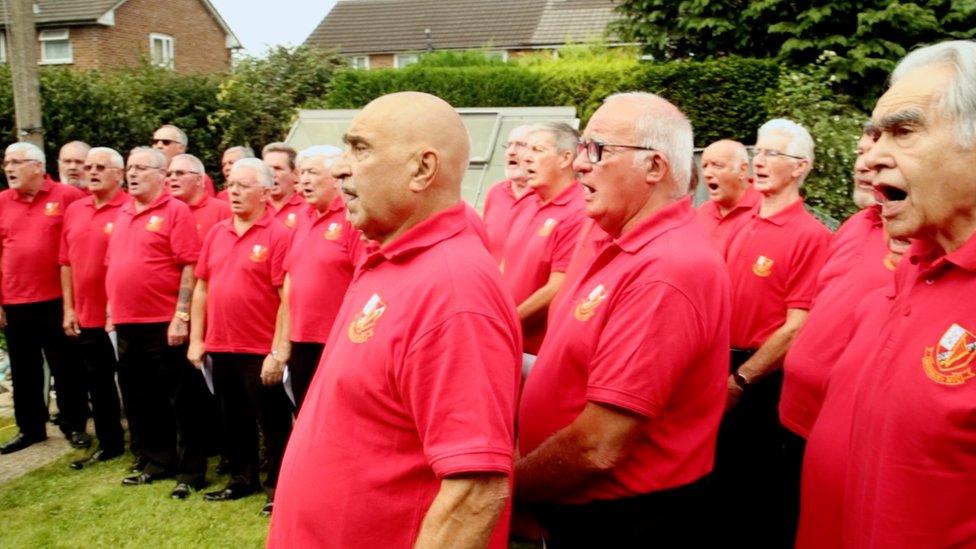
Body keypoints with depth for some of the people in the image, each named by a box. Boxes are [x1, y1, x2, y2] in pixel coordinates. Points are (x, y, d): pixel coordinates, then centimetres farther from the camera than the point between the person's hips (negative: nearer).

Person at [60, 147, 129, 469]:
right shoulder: (74, 210, 10)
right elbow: (66, 262, 12)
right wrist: (68, 308, 7)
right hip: (87, 316, 7)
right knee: (97, 384, 15)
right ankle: (109, 444, 29)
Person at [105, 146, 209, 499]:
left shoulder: (175, 211, -8)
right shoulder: (123, 214, 15)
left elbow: (190, 267, -14)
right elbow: (113, 264, 21)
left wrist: (182, 315, -18)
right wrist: (112, 308, 16)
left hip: (165, 325, -8)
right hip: (126, 325, 8)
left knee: (181, 401, 1)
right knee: (138, 400, 16)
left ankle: (191, 472, 10)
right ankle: (153, 461, 31)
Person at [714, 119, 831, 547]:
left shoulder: (809, 235, -14)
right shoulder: (745, 226, 8)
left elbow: (797, 327, -17)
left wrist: (741, 380, -14)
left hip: (766, 380, -7)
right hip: (729, 369, 7)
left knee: (761, 492, 8)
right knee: (723, 477, 19)